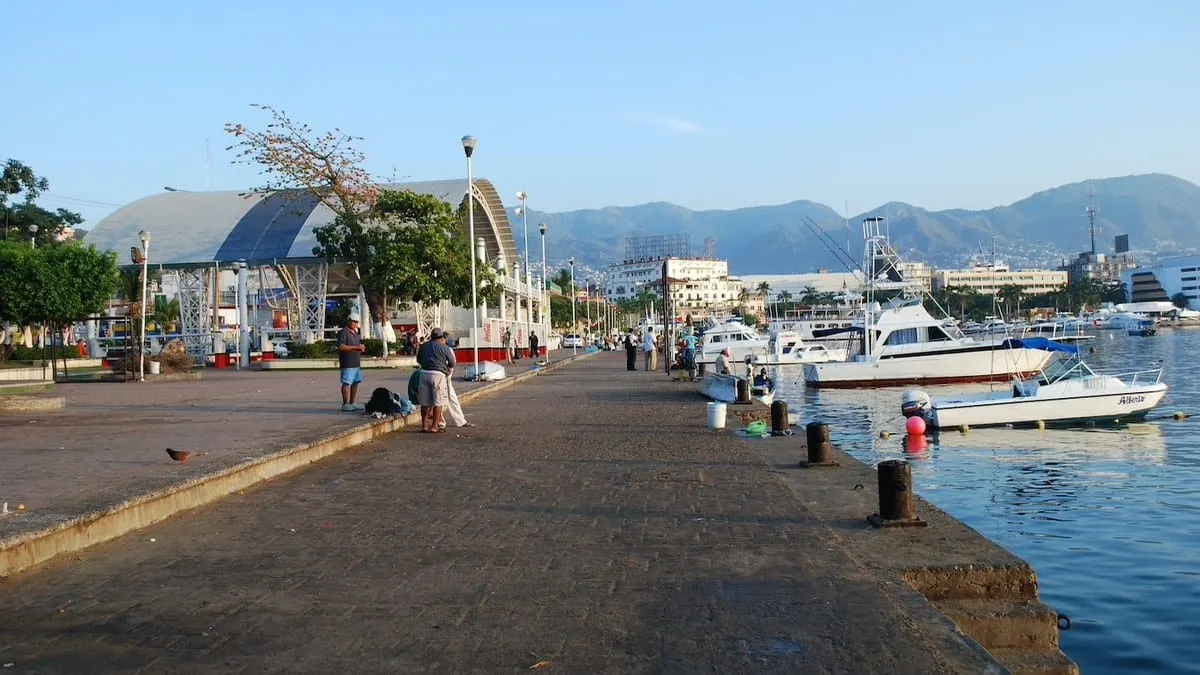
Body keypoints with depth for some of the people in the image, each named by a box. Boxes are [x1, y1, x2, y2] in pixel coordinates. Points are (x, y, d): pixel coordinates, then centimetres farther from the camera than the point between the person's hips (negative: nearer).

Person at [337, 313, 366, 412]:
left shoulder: (356, 332, 19)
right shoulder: (343, 332, -9)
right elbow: (341, 346, -21)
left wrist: (361, 347, 9)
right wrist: (355, 347, -23)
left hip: (356, 363, 9)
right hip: (347, 364, -9)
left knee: (356, 382, 11)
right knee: (347, 383, -9)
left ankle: (352, 403, 18)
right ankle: (345, 405, -9)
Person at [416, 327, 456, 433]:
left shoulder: (423, 346, 13)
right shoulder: (444, 348, 0)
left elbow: (419, 360, 23)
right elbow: (452, 363, 6)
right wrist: (450, 369, 26)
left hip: (424, 373, 5)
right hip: (438, 374, -5)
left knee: (425, 402, 11)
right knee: (438, 401, 1)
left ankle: (424, 425, 15)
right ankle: (434, 426, 0)